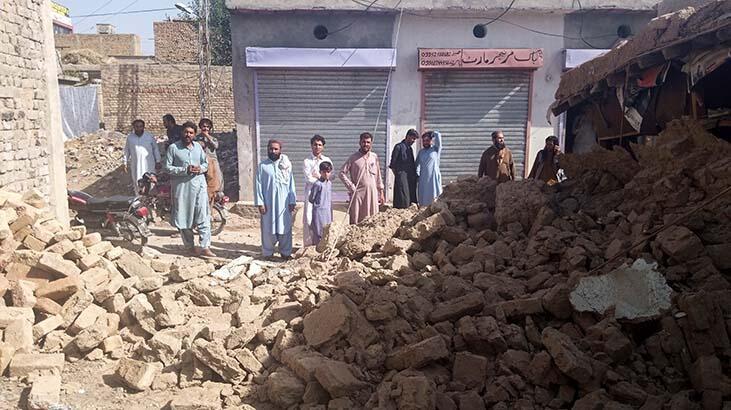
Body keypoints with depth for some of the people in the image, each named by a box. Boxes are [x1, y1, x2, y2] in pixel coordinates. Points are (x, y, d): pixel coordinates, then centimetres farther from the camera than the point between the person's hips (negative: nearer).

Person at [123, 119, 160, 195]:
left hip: (148, 165, -1)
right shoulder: (130, 137, 0)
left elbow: (155, 149, 4)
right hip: (135, 166, 1)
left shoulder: (149, 136, -3)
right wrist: (125, 164, 10)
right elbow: (127, 151, 9)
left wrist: (157, 161, 4)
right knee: (137, 183, 8)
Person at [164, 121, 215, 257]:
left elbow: (206, 163, 18)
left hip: (199, 185, 3)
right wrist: (185, 170, -17)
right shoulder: (173, 148, -3)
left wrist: (200, 168, -5)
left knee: (204, 216, -4)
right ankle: (189, 246, 20)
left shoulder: (198, 147, 11)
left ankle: (205, 247, -3)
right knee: (184, 217, 5)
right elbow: (167, 167, -6)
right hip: (182, 186, -3)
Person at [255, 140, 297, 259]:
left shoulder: (286, 165, 4)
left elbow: (291, 184, 5)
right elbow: (258, 185, -1)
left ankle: (285, 252, 15)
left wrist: (292, 201, 0)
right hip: (268, 203, -1)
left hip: (284, 203, 1)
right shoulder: (263, 166, 1)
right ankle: (267, 253, 15)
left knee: (285, 227, 5)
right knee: (268, 228, 3)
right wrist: (260, 203, -7)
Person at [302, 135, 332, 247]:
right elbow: (309, 178, -9)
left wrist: (317, 176, -7)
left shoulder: (327, 160, 13)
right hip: (311, 192, -3)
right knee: (309, 218, -6)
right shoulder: (307, 161, 2)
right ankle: (309, 243, 0)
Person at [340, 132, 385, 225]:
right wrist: (351, 187, -7)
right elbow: (342, 173, 0)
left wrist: (381, 193, 12)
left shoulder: (375, 157, 10)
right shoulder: (353, 158, 0)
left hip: (372, 193, 3)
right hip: (357, 193, -3)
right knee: (355, 220, -2)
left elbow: (378, 176, 15)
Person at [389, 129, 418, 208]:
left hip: (411, 178, 7)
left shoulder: (410, 148, 19)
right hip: (402, 176, -7)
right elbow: (393, 164, -6)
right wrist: (397, 174, -7)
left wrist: (414, 175, 12)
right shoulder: (399, 147, -4)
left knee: (412, 198, 5)